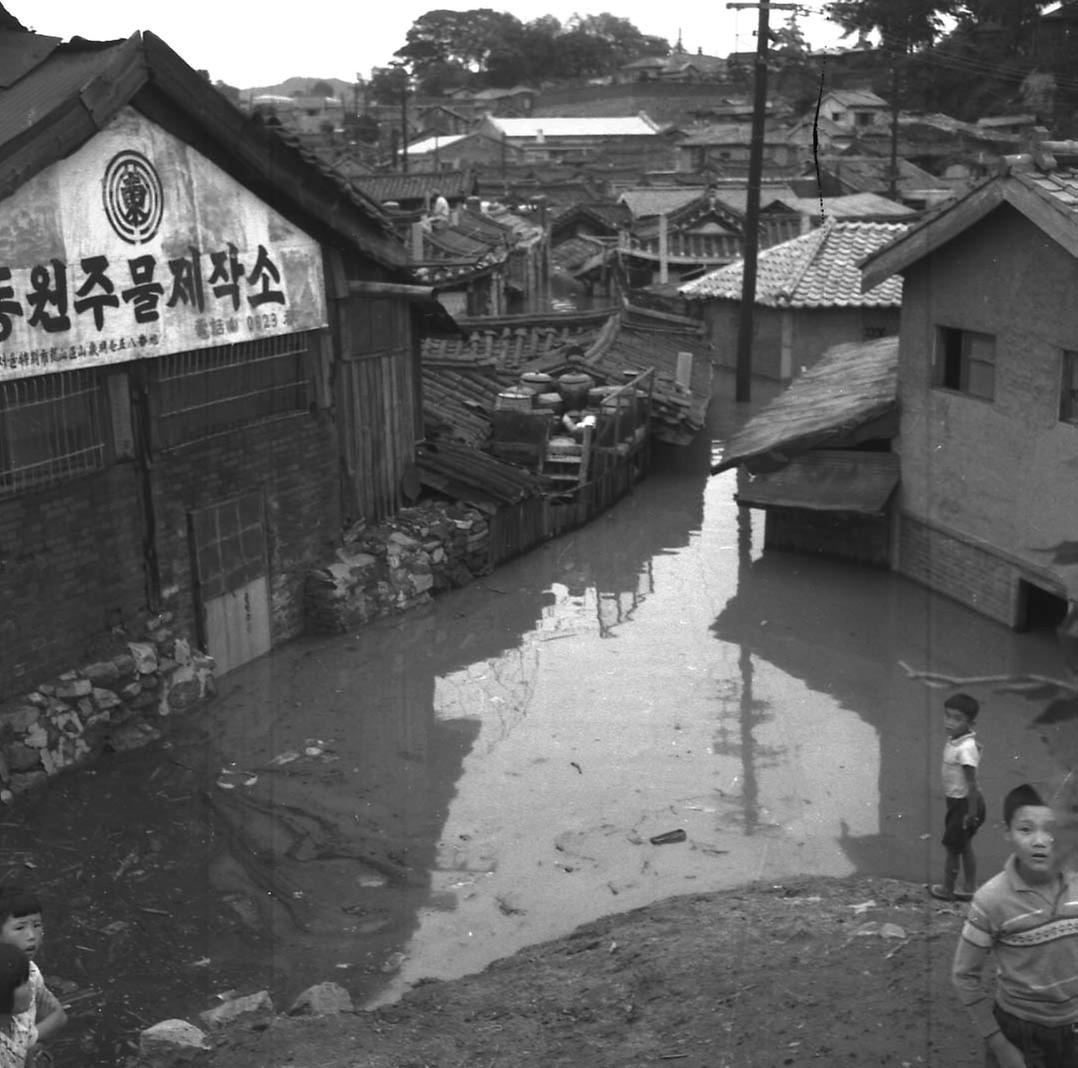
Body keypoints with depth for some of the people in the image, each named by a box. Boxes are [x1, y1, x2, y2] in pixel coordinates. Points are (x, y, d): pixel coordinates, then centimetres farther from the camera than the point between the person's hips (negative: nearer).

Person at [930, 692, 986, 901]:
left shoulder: (966, 749, -27)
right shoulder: (953, 740, -2)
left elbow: (972, 783, -25)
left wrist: (972, 812, -21)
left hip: (964, 802, -9)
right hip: (955, 800, 9)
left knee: (952, 847, 7)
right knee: (964, 847, 18)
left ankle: (947, 889, 23)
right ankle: (969, 889, 29)